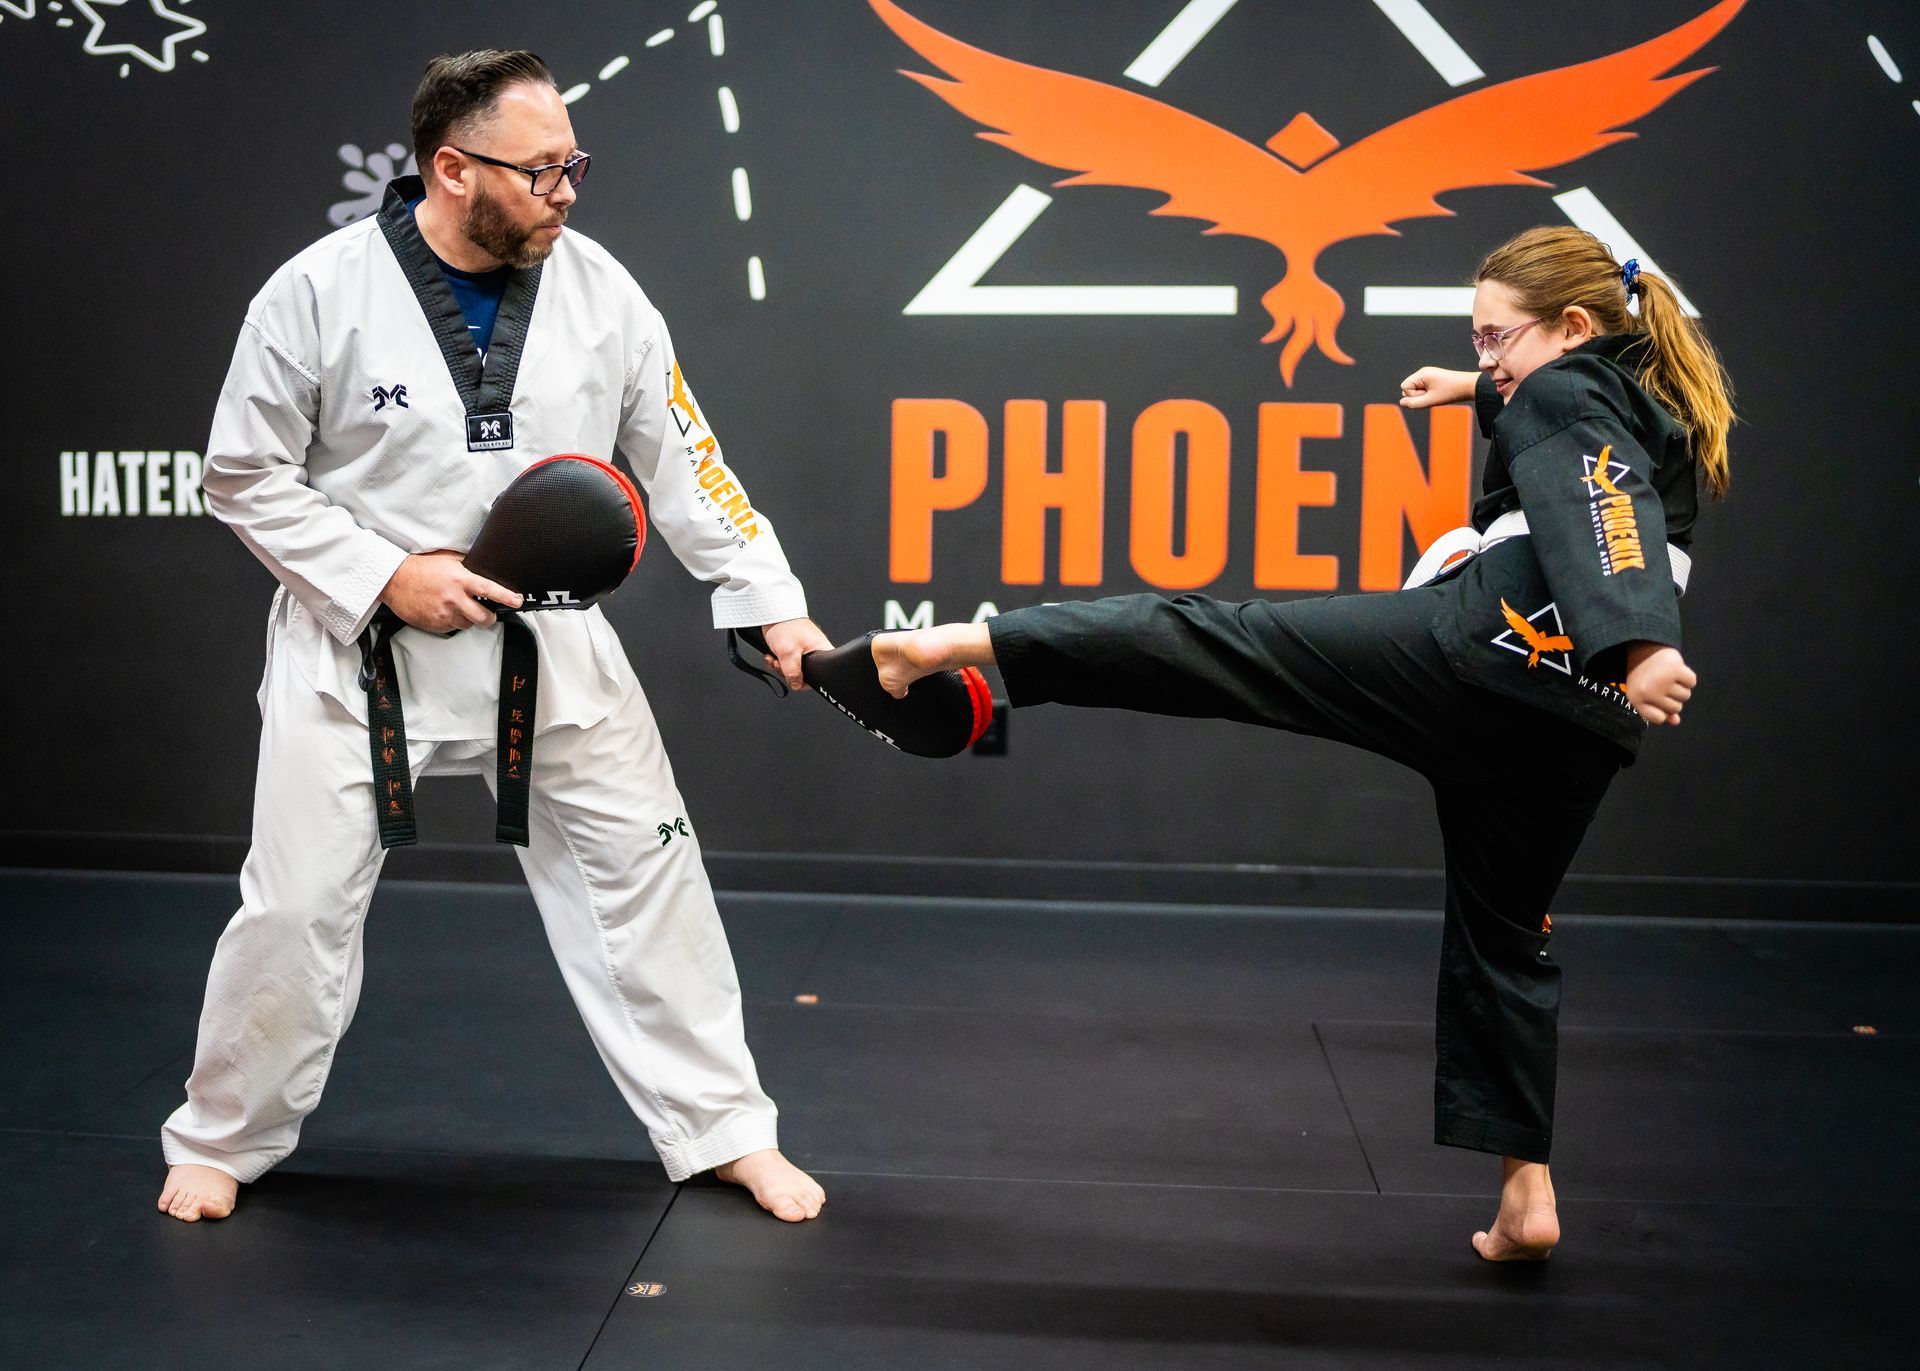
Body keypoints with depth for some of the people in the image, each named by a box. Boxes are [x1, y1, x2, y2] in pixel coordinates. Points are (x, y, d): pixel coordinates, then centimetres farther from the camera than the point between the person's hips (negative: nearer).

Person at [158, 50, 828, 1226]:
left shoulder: (598, 289, -6)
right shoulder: (321, 292, -14)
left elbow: (685, 465, -2)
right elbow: (246, 475, -6)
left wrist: (772, 604, -9)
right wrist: (383, 577, -17)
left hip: (548, 641, 3)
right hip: (360, 647, -2)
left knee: (644, 871, 4)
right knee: (301, 905, 3)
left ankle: (726, 1132, 19)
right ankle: (221, 1140, 28)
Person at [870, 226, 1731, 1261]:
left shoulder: (1565, 397, 3)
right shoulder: (1660, 421, 29)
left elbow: (1597, 508, -18)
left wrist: (1639, 645, -33)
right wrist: (1480, 391, 57)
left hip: (1483, 640, -8)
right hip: (1581, 718, 8)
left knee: (1209, 642, -12)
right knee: (1504, 929, 19)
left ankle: (954, 646, -21)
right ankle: (1526, 1196, 21)